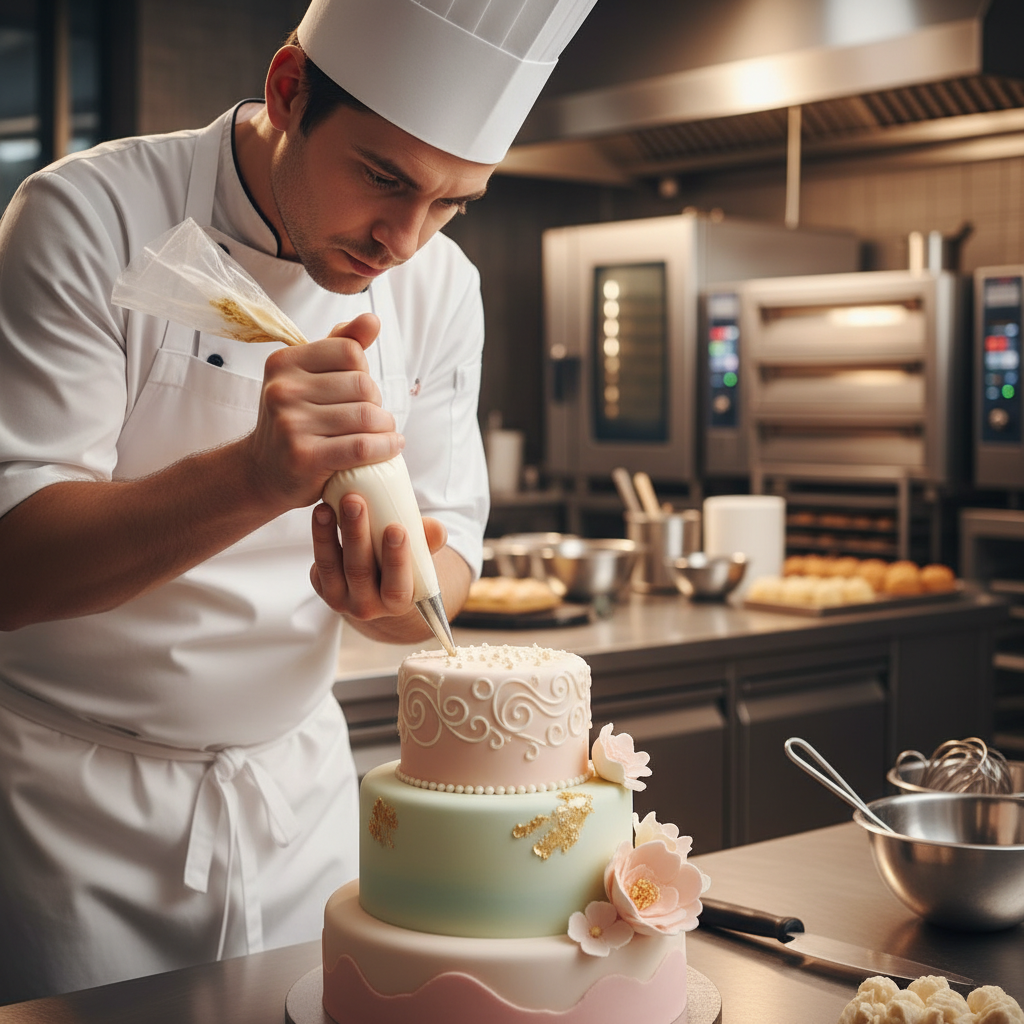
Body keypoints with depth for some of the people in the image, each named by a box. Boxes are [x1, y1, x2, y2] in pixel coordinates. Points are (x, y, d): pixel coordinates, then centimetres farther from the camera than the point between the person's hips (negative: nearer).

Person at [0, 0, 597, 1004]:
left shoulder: (440, 288, -3)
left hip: (298, 795, 5)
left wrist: (390, 595, -24)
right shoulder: (89, 218, -19)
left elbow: (449, 555, 0)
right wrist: (258, 477, -40)